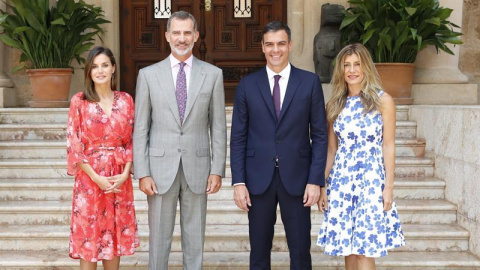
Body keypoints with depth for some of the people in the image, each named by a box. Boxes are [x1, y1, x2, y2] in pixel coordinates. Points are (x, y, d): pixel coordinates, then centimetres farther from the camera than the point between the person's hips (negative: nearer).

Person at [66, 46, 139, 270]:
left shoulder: (125, 100, 6)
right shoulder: (79, 101, -2)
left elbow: (131, 141, 7)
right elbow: (73, 144, -5)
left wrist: (125, 173, -7)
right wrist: (96, 177, -12)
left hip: (119, 179, 3)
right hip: (89, 177, -2)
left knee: (116, 235, 9)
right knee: (88, 235, 3)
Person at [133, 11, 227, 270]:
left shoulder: (213, 74, 2)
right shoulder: (148, 75, 1)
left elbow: (218, 126, 3)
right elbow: (140, 129, 0)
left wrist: (217, 170, -2)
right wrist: (142, 173, -5)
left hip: (197, 168, 1)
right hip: (161, 168, 0)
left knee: (195, 238, 9)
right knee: (159, 237, 6)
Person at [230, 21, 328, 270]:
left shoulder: (310, 82, 2)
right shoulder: (247, 85, 4)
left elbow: (319, 135, 1)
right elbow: (238, 137, 3)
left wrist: (315, 180, -6)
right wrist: (238, 182, -4)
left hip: (296, 178, -1)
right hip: (258, 178, 1)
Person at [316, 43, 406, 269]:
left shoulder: (383, 101, -1)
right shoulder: (334, 105, 8)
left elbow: (389, 146, -2)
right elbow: (331, 149, 11)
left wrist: (388, 187, -7)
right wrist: (322, 187, 7)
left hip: (371, 180, -3)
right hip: (341, 180, 4)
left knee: (365, 250, -5)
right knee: (348, 248, 8)